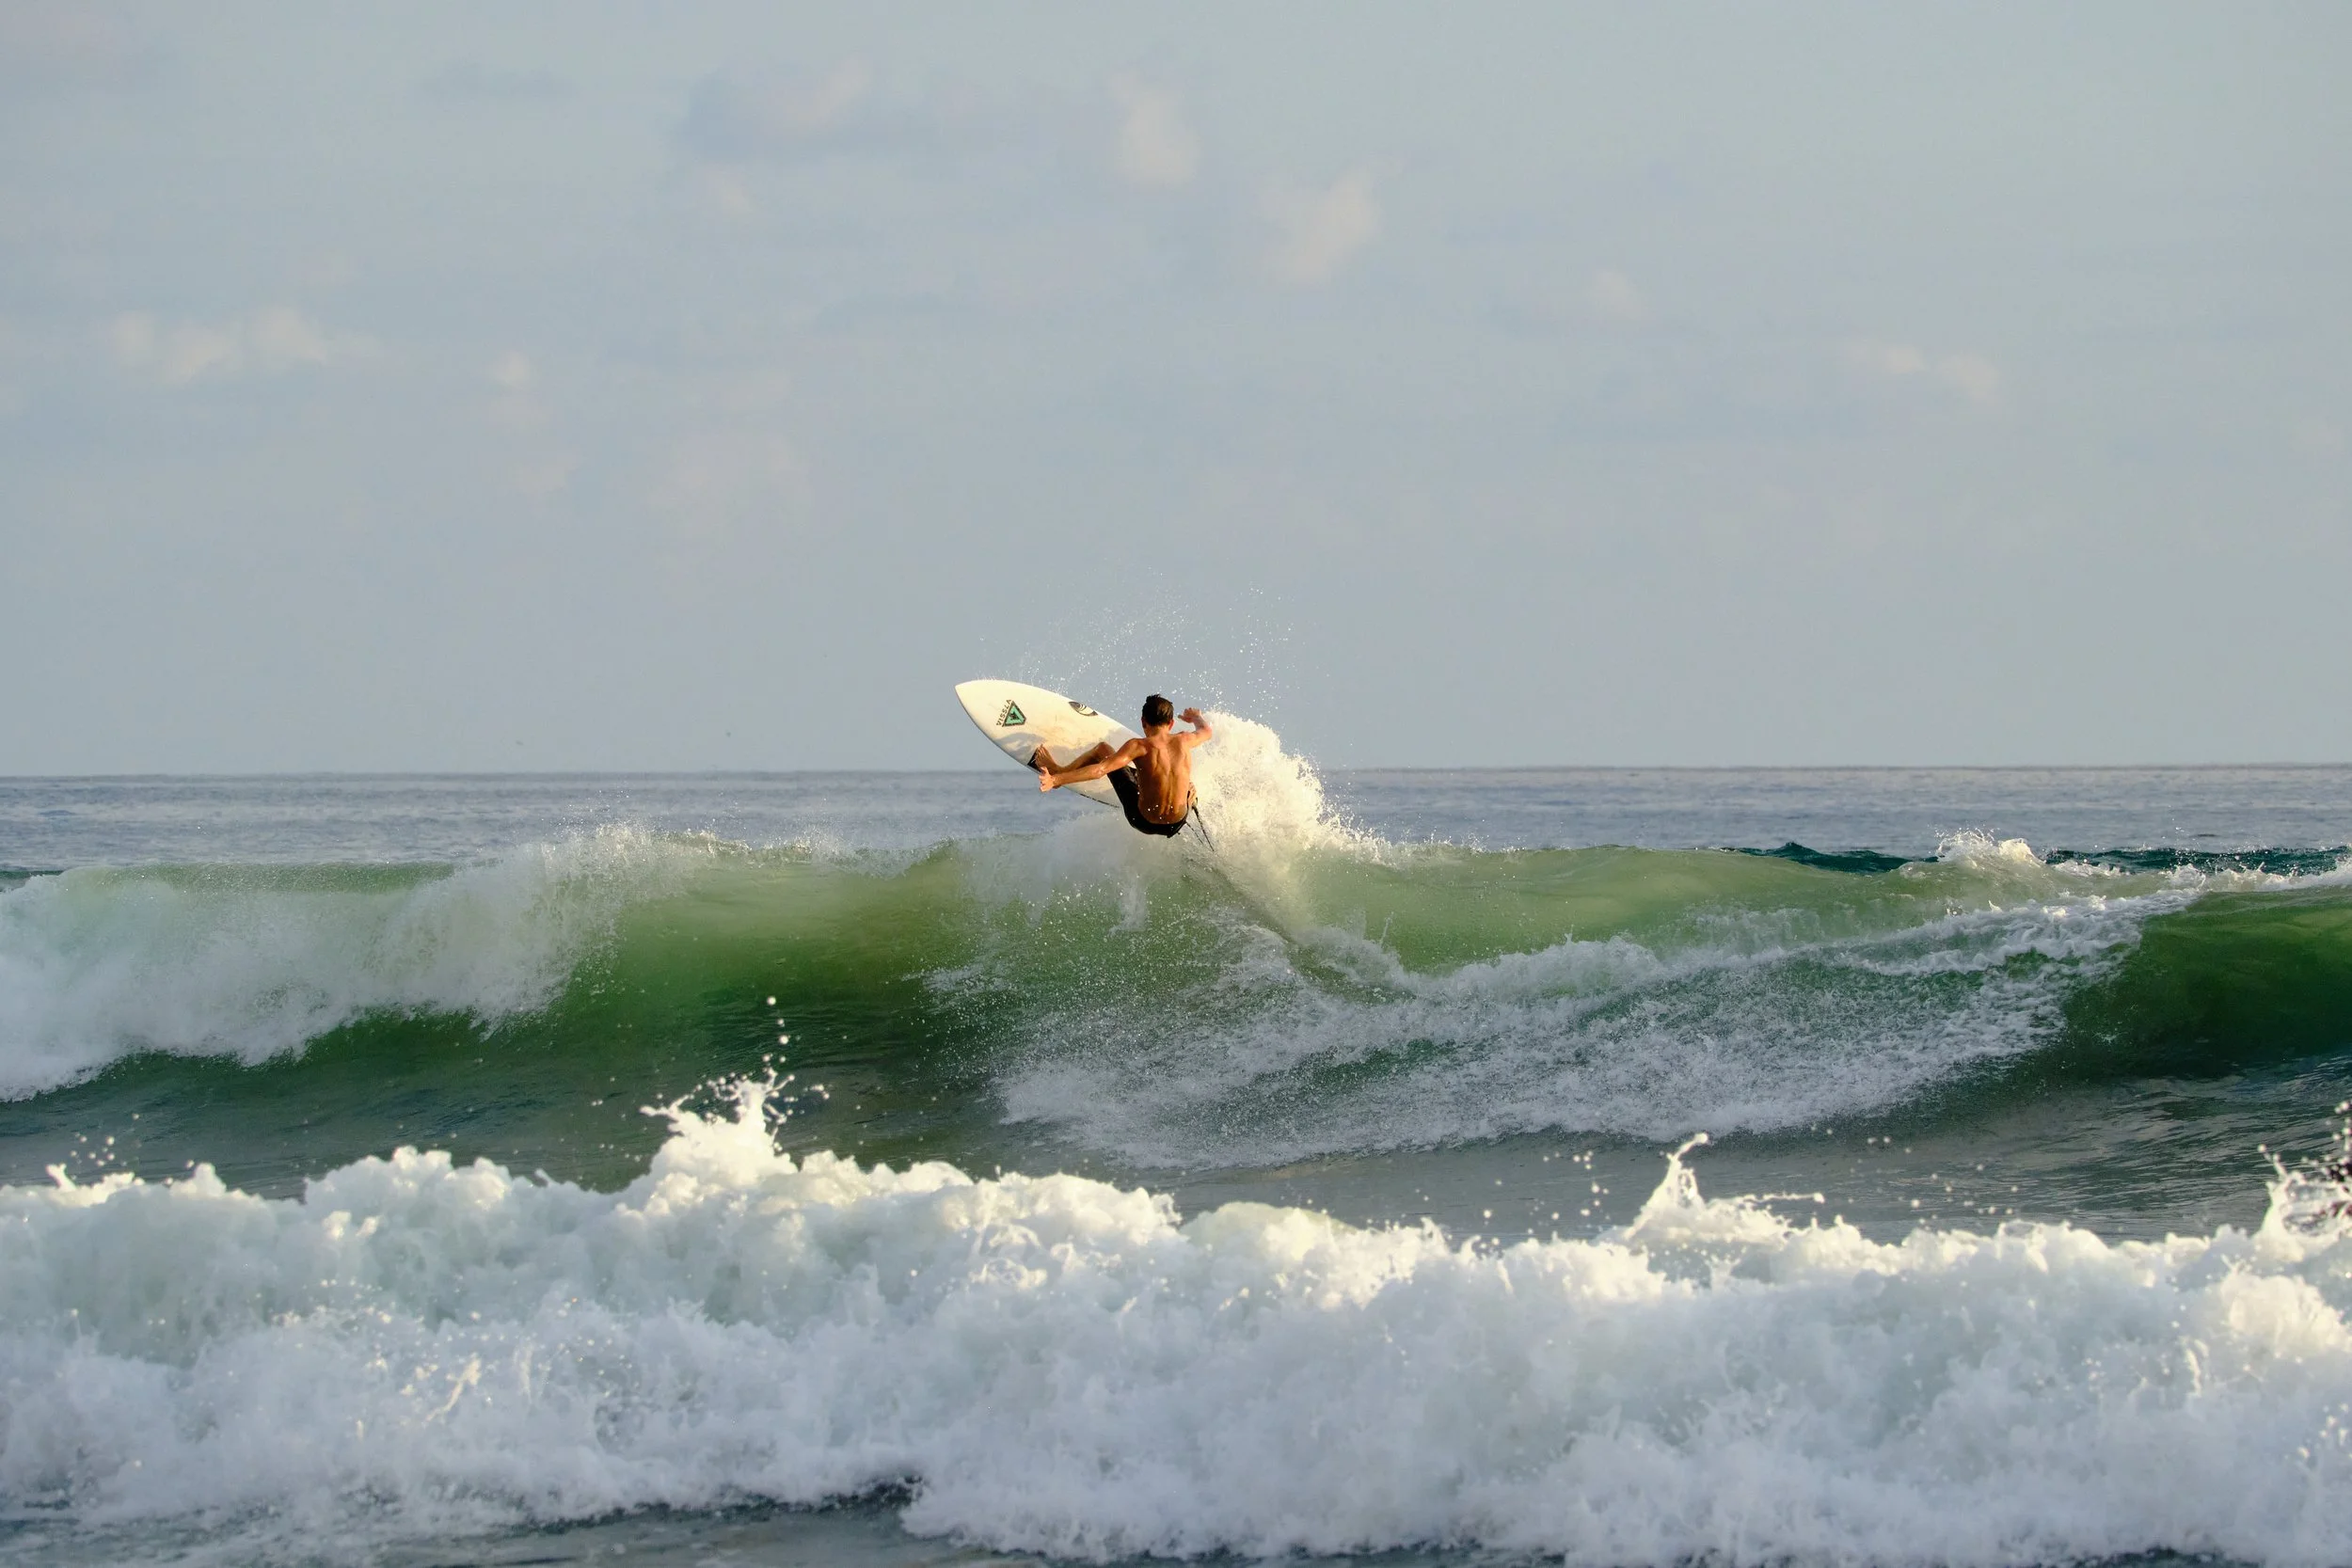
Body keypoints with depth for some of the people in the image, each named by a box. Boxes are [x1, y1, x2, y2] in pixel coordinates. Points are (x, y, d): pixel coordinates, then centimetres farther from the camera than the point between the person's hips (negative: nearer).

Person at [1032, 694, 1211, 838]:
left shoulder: (1139, 747, -21)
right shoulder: (1184, 742, -8)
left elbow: (1099, 770, -28)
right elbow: (1207, 731, 17)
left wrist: (1056, 779, -27)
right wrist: (1196, 717, 42)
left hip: (1144, 822, -3)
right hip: (1177, 825, 3)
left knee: (1103, 749, 11)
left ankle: (1057, 772, 29)